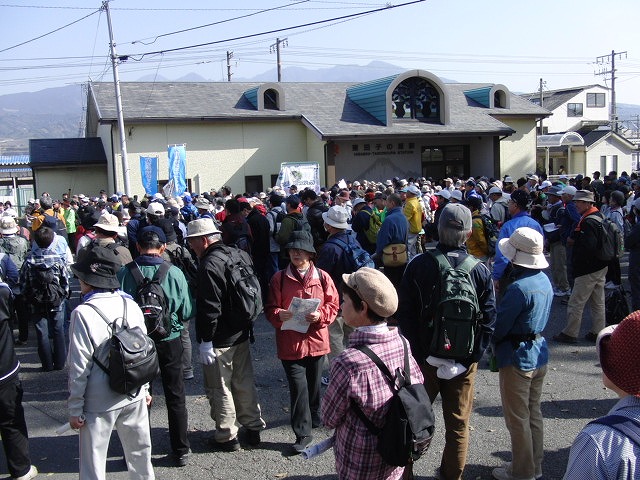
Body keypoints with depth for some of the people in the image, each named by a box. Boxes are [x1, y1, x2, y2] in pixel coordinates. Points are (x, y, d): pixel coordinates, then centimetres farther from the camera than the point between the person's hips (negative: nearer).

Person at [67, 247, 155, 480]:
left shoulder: (83, 313, -18)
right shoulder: (131, 305, -3)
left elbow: (79, 368, -15)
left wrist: (75, 409, -5)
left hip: (99, 403, -5)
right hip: (135, 396, 5)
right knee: (140, 452, 20)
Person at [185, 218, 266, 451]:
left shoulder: (209, 265, -22)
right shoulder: (241, 254, 4)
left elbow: (209, 308, -24)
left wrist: (205, 340, -17)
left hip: (219, 339, -8)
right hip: (241, 333, 8)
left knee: (220, 389, 7)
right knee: (244, 382, 19)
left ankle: (227, 436, 18)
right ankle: (253, 428, 31)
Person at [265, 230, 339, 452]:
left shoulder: (322, 277, 0)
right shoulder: (280, 278, -1)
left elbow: (333, 305, 1)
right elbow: (270, 308, 1)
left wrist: (320, 315, -17)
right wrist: (279, 315, -21)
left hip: (316, 340, 2)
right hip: (290, 343, -1)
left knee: (314, 383, 17)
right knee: (298, 386, -4)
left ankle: (313, 417, 42)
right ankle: (303, 433, 6)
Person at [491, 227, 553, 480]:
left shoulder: (519, 288, -26)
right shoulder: (544, 280, 2)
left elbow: (499, 326, -20)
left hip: (518, 358, -9)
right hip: (539, 353, 9)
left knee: (517, 418, 6)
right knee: (533, 412, 20)